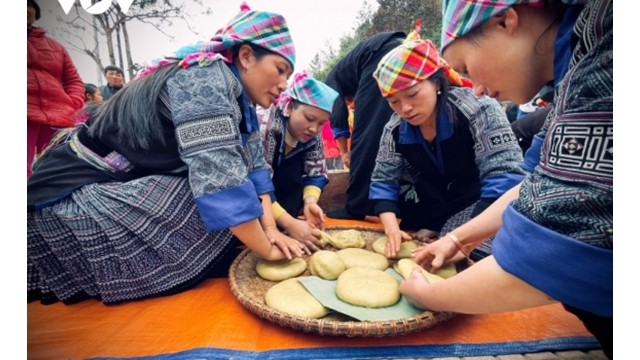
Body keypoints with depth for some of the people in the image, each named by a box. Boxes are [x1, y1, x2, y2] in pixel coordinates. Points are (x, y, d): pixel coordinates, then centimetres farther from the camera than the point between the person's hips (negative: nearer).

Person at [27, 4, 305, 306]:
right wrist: (268, 251, -24)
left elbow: (252, 166, -1)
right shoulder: (207, 76, -23)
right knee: (221, 203, -20)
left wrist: (270, 229, -13)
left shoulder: (239, 99, 4)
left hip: (127, 189, 8)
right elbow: (220, 176, -32)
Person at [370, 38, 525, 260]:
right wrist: (392, 228, -24)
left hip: (482, 210, -4)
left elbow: (505, 180, -29)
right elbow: (383, 180, -6)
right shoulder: (395, 130, -11)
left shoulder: (479, 110, -26)